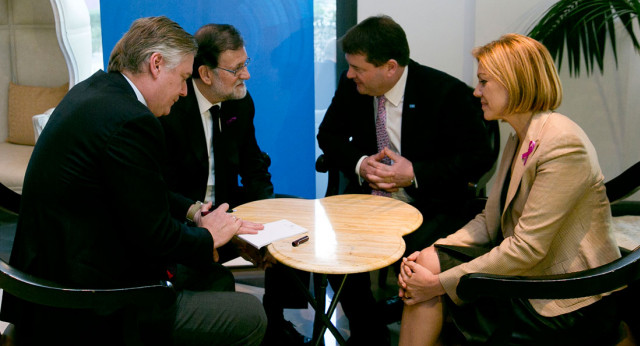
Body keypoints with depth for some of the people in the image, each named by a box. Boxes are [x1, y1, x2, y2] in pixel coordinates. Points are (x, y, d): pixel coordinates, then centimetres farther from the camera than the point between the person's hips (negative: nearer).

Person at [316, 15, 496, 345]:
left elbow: (479, 156, -11)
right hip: (368, 197, 4)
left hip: (431, 206, -4)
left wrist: (415, 174, -21)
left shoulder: (447, 92, -14)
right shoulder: (351, 86, -1)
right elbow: (328, 134, 10)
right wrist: (359, 164, -11)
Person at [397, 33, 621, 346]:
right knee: (427, 262, -9)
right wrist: (428, 257, -7)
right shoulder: (519, 140, 10)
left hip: (563, 303, -8)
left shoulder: (563, 144, -22)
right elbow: (490, 221, 8)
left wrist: (441, 283, -20)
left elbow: (527, 248, -25)